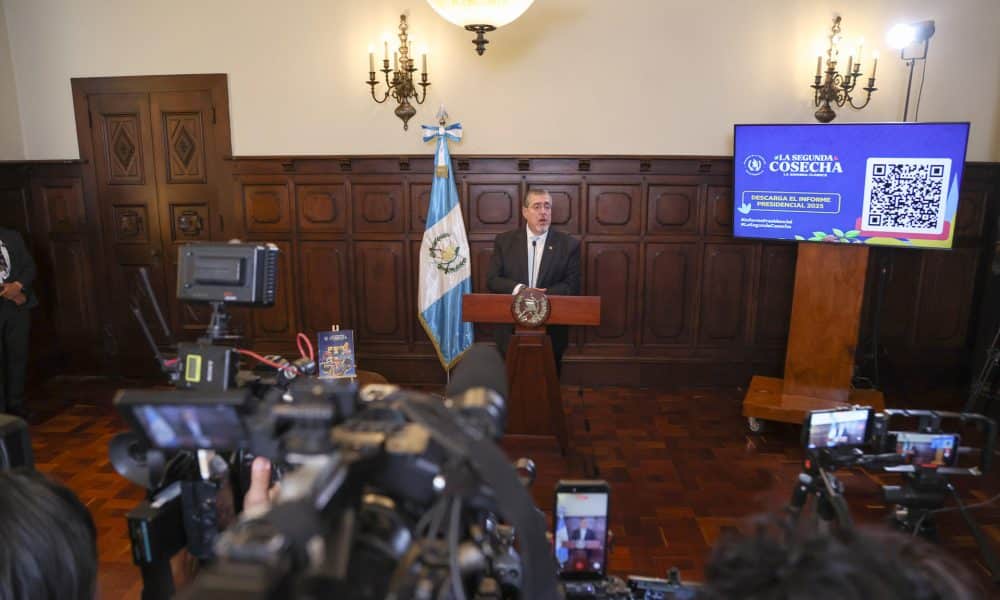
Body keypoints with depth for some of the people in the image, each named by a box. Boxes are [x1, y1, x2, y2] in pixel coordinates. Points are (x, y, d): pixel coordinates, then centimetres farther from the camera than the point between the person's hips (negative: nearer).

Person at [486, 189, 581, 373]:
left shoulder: (568, 245, 2)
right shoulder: (504, 241, 5)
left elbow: (572, 287, -4)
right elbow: (492, 280, -1)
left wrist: (542, 295, -19)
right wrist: (518, 289, -18)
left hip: (551, 332, 0)